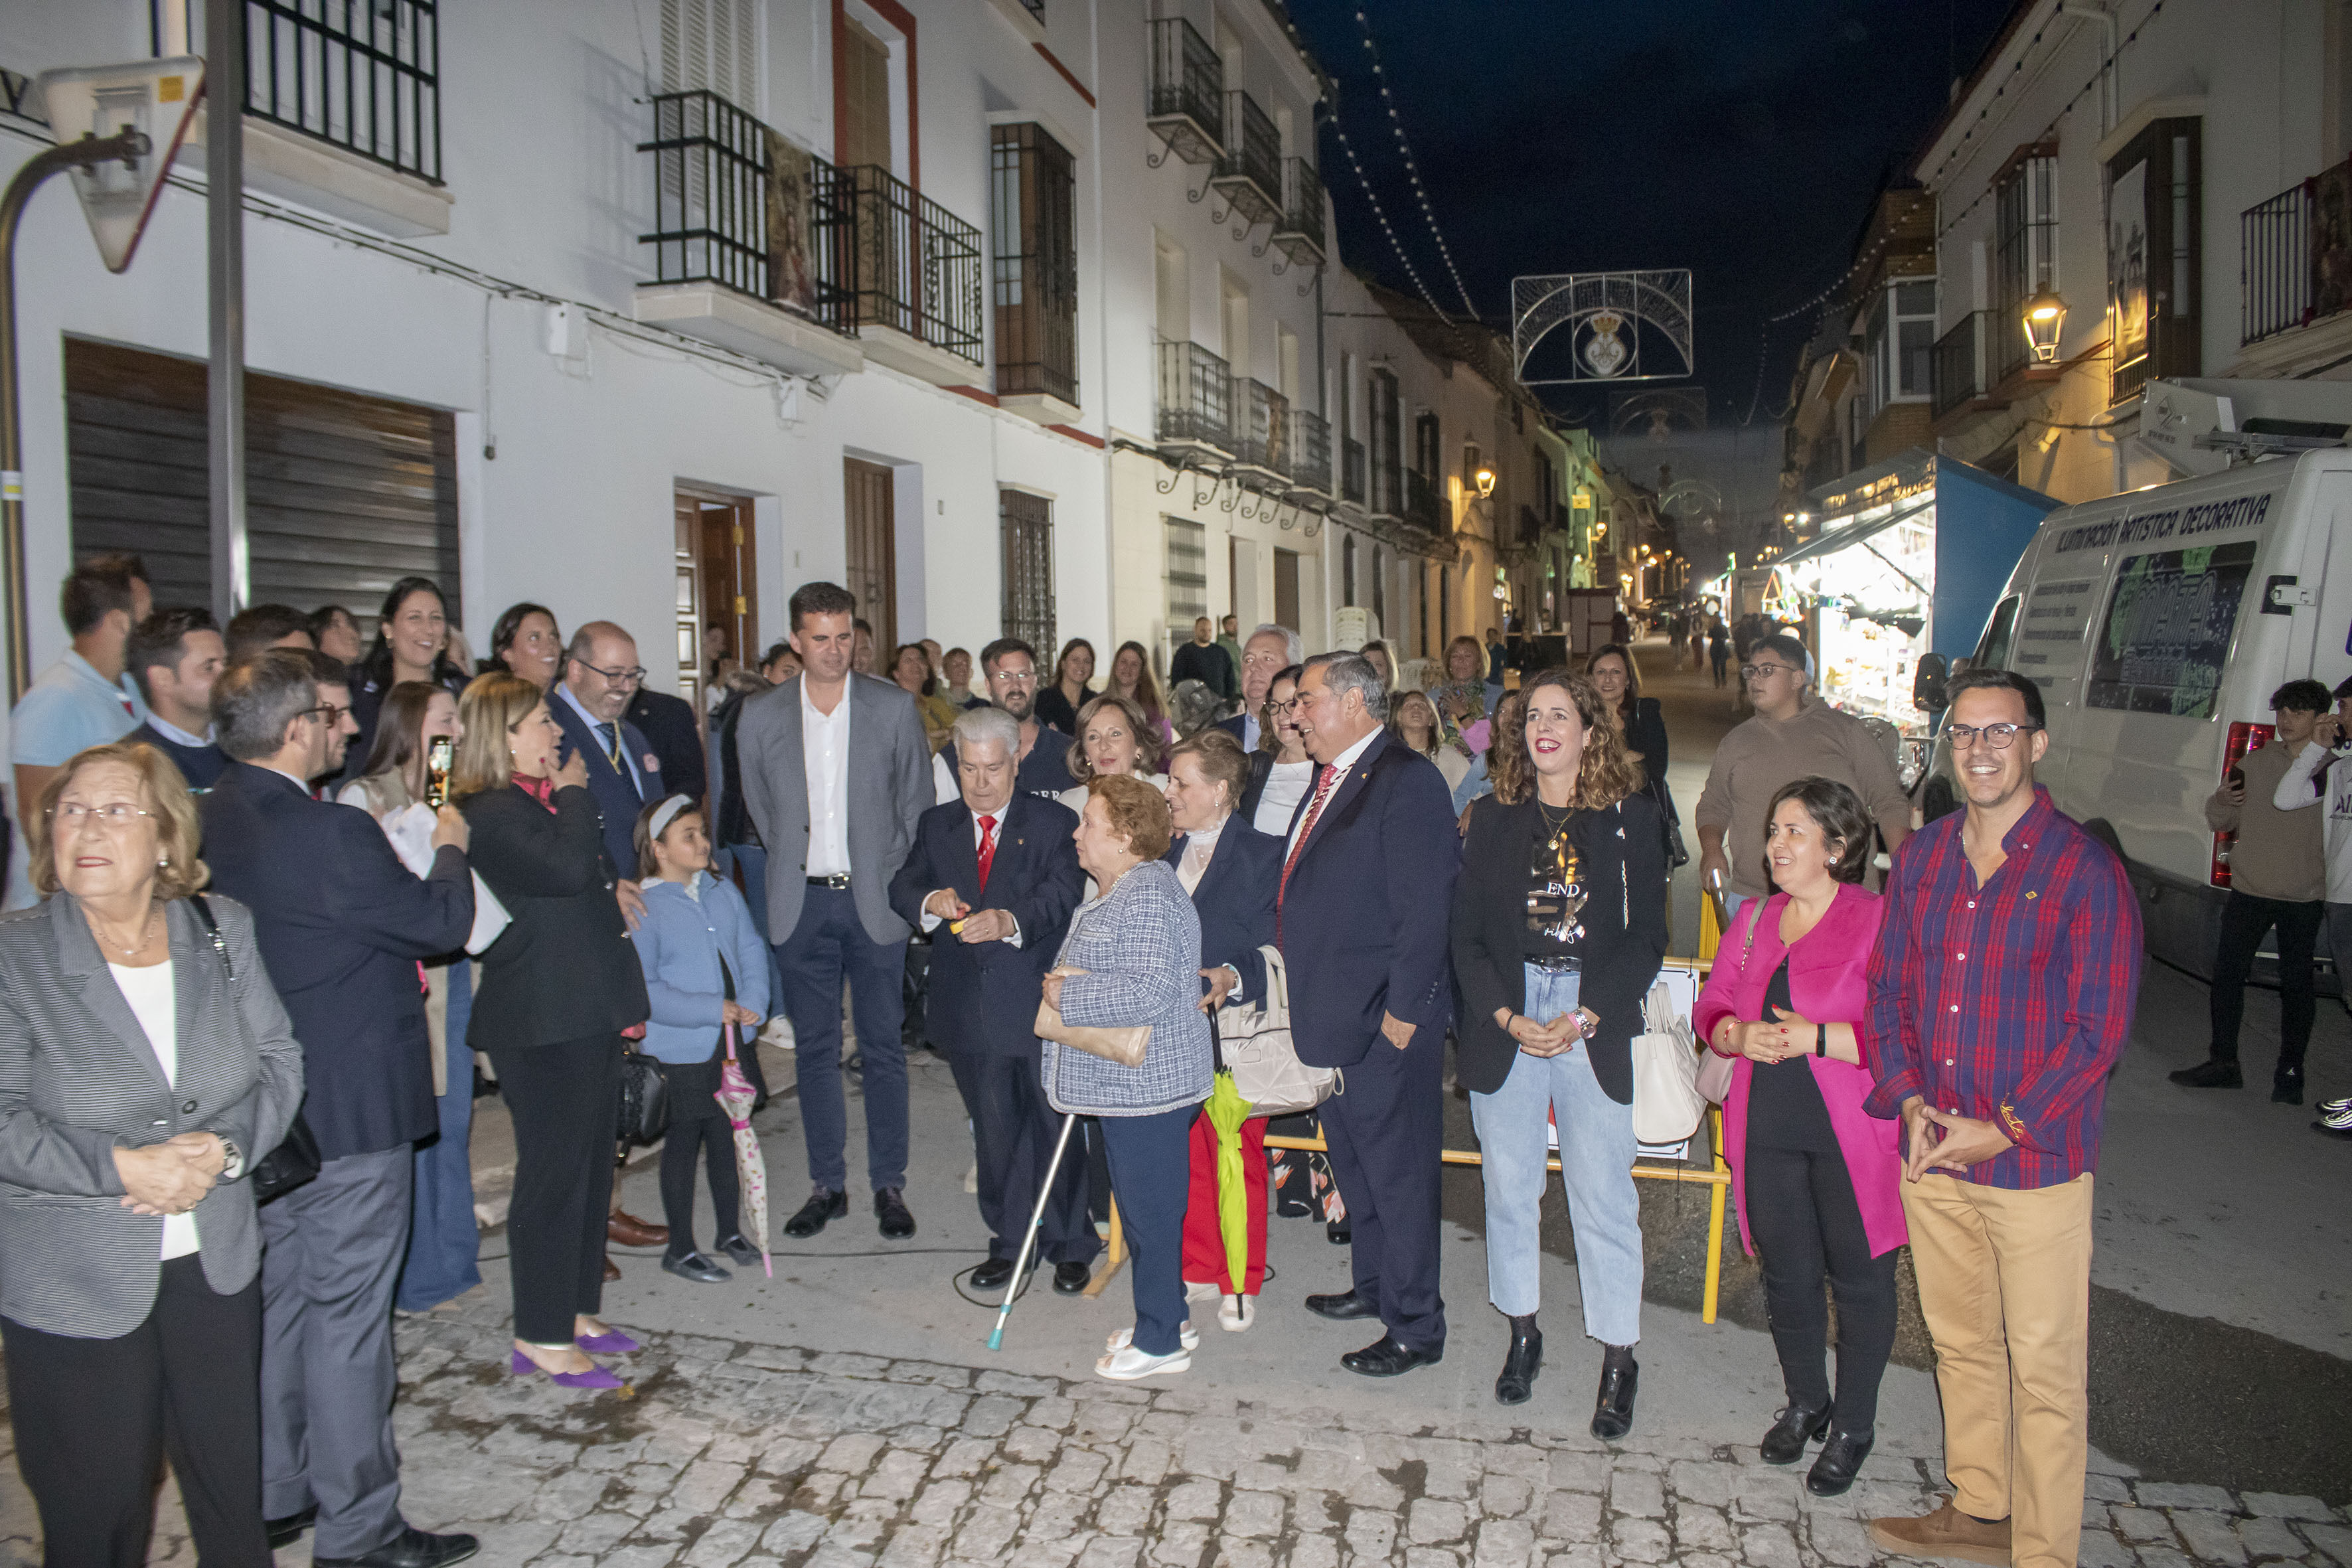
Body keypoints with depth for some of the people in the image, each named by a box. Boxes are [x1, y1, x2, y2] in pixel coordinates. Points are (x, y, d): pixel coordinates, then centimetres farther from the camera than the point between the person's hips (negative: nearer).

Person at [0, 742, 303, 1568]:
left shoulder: (221, 933, 0)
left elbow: (279, 1061, 1)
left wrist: (223, 1151, -15)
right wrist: (125, 1167, -22)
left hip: (216, 1266, 3)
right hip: (76, 1284, -3)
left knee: (234, 1485, 18)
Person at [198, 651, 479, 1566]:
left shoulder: (215, 818, 2)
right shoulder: (328, 836, -25)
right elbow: (443, 922, -15)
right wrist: (449, 849, 2)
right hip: (351, 1108, -9)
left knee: (276, 1299, 20)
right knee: (348, 1316, 3)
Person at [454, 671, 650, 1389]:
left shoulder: (543, 799, 15)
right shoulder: (492, 813, -16)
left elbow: (599, 877, 26)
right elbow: (568, 869, -30)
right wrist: (573, 796, -15)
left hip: (586, 1013, 10)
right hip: (543, 1021, -10)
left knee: (592, 1163, 17)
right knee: (554, 1173, -2)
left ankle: (576, 1309, 30)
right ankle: (542, 1336, 11)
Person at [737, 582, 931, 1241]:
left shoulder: (894, 708, -1)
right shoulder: (760, 716, 2)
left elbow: (916, 804, 4)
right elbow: (760, 809, 12)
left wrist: (893, 879, 1)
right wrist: (795, 869, 9)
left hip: (875, 900, -1)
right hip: (802, 902, 2)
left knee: (884, 1047, 4)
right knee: (814, 1048, 8)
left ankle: (889, 1186, 15)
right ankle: (827, 1185, 20)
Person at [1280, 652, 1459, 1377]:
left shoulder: (1407, 781, -16)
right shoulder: (1332, 780, 13)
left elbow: (1424, 908, -20)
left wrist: (1403, 1012, -21)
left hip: (1387, 1023, -10)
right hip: (1335, 1017, 10)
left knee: (1398, 1171, 2)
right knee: (1353, 1160, 22)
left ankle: (1415, 1326, 15)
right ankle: (1374, 1285, 39)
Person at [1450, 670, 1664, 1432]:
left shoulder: (1631, 819, 1)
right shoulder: (1493, 820, 6)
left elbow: (1646, 937, -2)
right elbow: (1467, 934, 4)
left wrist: (1585, 1018, -12)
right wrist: (1507, 1018, -9)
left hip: (1597, 1029, -2)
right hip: (1503, 1020, 2)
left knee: (1603, 1195, 0)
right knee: (1509, 1187, 10)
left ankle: (1618, 1360, 15)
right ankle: (1522, 1334, 28)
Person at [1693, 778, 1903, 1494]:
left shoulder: (1877, 921, -9)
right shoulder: (1755, 920, 11)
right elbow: (1711, 1008, 13)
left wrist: (1816, 1038, -20)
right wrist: (1741, 1035, -8)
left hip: (1851, 1131, -5)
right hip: (1768, 1127, 5)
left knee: (1859, 1277, 7)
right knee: (1787, 1273, 14)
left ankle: (1853, 1427, 25)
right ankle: (1805, 1403, 35)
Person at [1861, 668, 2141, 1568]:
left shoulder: (2085, 870, -10)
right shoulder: (1921, 857, 6)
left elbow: (2100, 1027, -12)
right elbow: (1887, 989, 9)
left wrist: (2004, 1129, -15)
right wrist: (1911, 1102, -4)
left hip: (2035, 1160, -5)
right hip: (1930, 1152, 5)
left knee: (2045, 1370, 5)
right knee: (1960, 1342, 20)